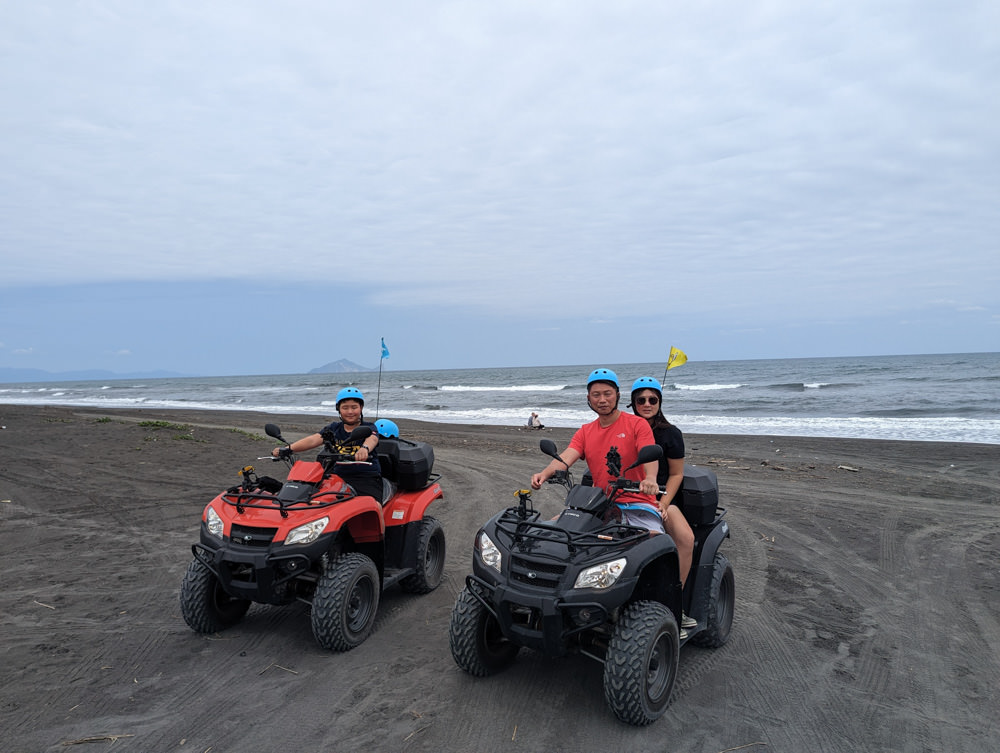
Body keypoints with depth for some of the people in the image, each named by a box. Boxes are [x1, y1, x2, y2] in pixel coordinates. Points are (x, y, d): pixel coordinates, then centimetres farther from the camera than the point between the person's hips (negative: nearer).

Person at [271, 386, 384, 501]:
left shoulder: (369, 428, 3)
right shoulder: (333, 428, 14)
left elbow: (372, 439, -21)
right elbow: (313, 440, 0)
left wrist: (365, 448, -46)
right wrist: (287, 449, -17)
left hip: (367, 478, -4)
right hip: (339, 477, 4)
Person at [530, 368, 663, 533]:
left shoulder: (637, 424, 2)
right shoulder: (584, 432, 15)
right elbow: (566, 457, -1)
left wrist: (650, 478, -37)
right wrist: (544, 474, -22)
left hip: (637, 503, -3)